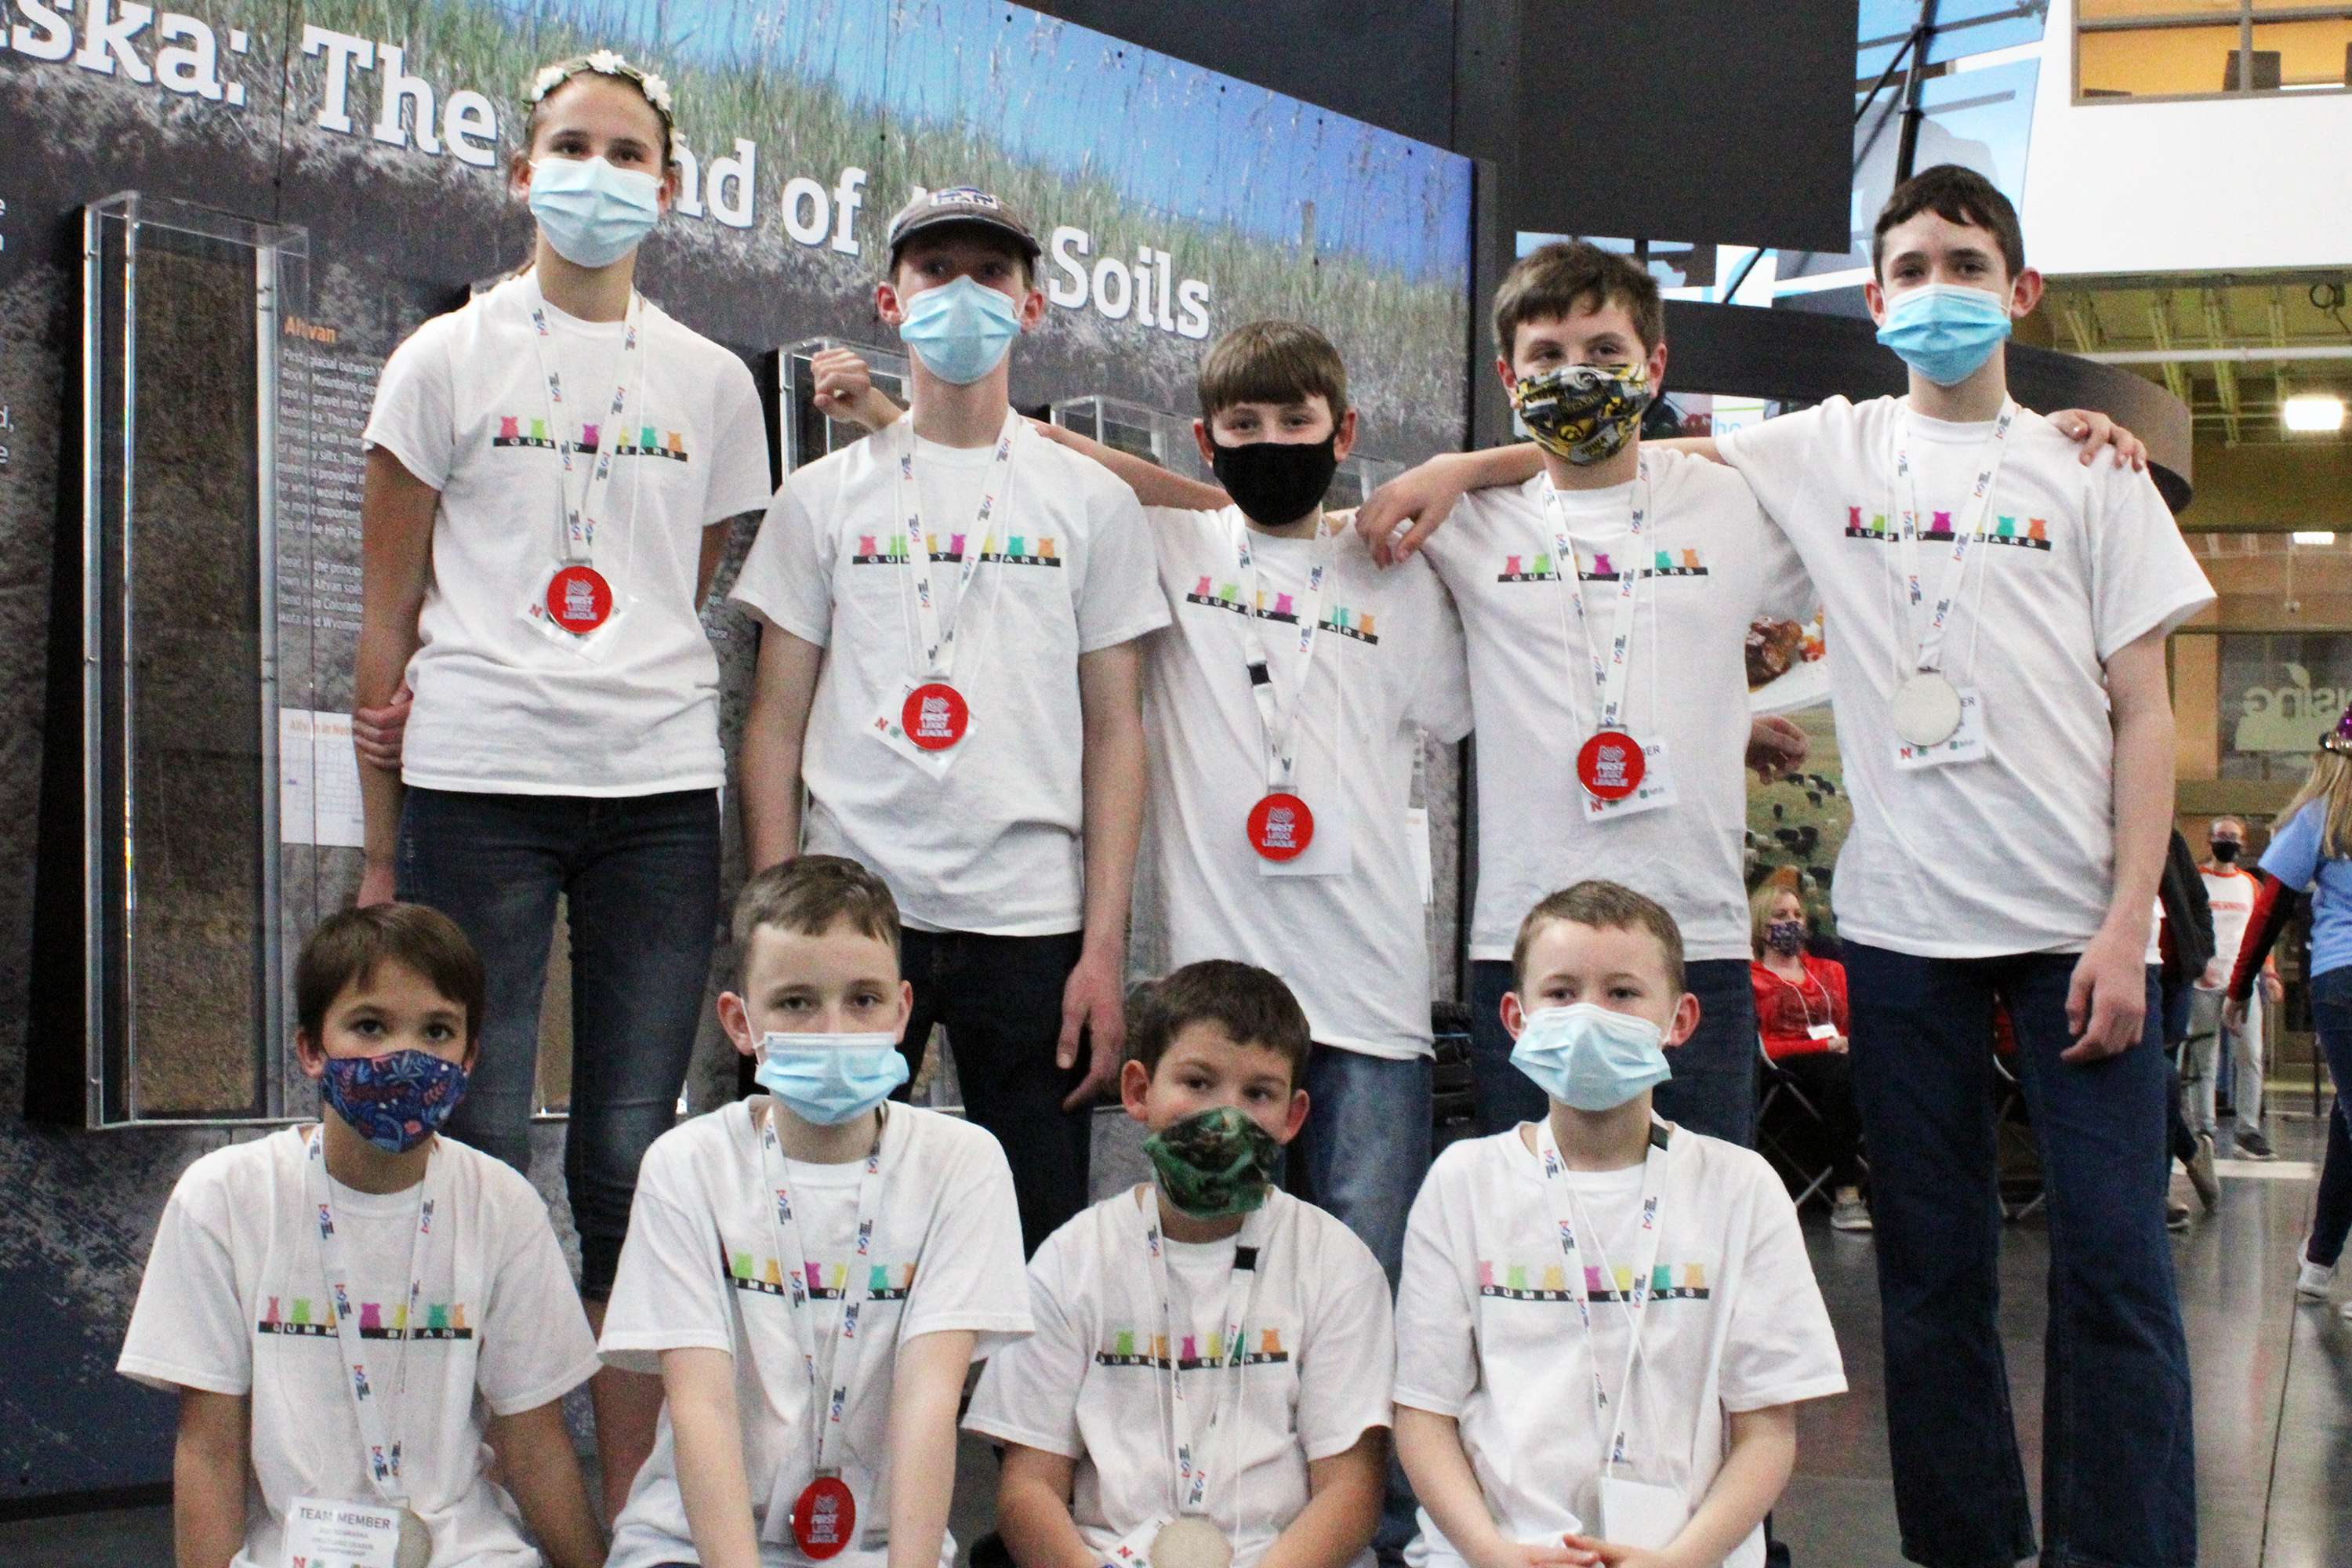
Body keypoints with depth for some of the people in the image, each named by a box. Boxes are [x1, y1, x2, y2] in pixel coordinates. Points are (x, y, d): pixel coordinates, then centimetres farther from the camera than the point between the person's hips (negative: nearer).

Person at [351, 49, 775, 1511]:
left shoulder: (711, 382, 13)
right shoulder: (450, 361, 7)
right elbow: (391, 614, 6)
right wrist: (382, 849, 3)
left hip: (657, 793, 2)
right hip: (475, 789, -2)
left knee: (631, 1157, 3)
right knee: (480, 1151, -3)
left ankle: (630, 1503, 11)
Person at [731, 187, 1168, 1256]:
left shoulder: (1091, 502, 9)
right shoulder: (825, 496, 10)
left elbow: (1115, 734, 6)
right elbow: (776, 721, 8)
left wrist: (1105, 947, -3)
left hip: (1033, 925, 0)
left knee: (1042, 1239, 2)